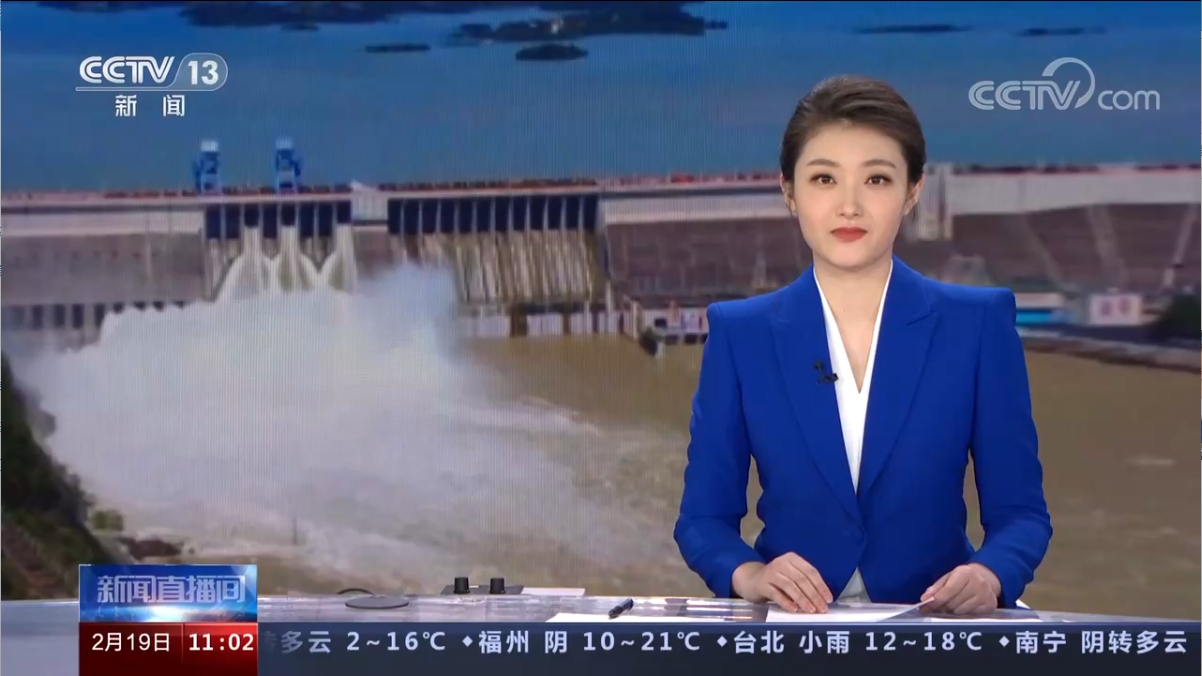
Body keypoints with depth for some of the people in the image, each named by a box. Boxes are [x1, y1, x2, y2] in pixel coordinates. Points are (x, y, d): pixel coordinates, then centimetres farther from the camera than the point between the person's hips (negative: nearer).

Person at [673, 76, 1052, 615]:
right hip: (791, 630, -1)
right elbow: (704, 515, 7)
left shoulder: (979, 324, 3)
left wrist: (988, 576, -18)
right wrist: (748, 575, -15)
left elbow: (1019, 509, 4)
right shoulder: (739, 333, 5)